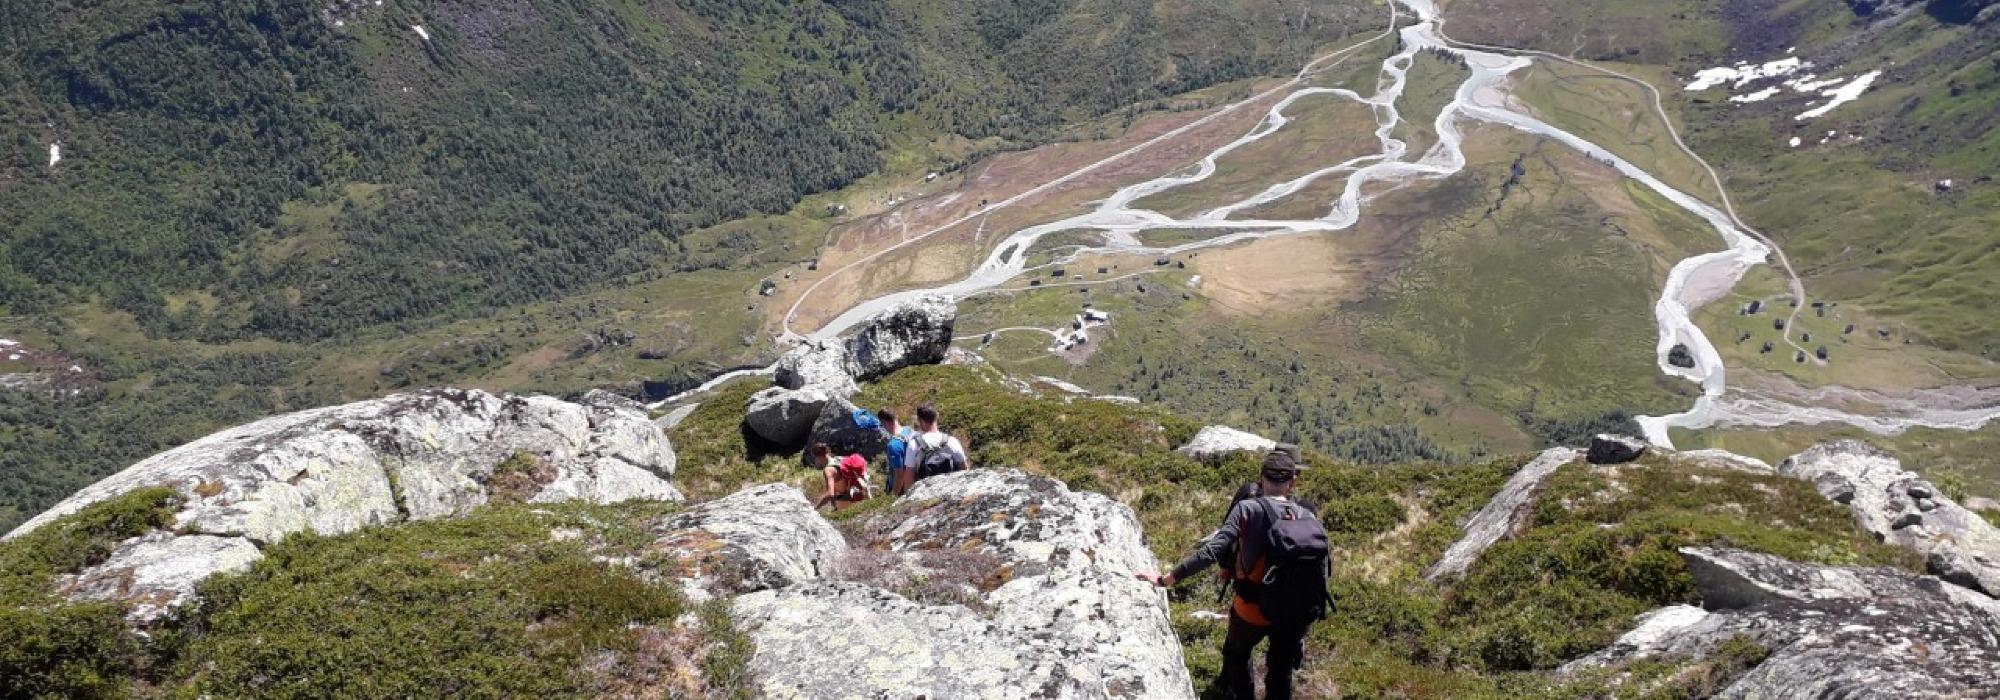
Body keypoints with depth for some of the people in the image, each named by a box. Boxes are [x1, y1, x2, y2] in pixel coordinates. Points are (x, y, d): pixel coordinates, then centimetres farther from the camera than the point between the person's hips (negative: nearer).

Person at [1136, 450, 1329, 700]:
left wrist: (1167, 579, -20)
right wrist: (1307, 618, 12)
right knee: (1281, 672, 22)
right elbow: (1320, 577, -2)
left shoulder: (1248, 509, -16)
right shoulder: (1310, 518, -6)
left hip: (1253, 609, -3)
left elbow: (1212, 552, -24)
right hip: (1294, 613, 3)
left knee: (1236, 652, 28)